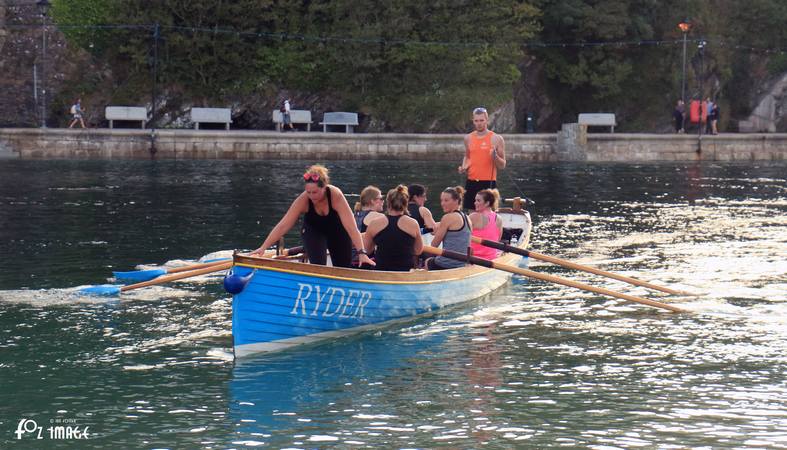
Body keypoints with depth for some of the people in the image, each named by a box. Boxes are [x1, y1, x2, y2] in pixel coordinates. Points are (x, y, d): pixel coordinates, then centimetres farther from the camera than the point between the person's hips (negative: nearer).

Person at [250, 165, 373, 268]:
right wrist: (263, 247, -38)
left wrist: (362, 253, -48)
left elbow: (351, 227, -40)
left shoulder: (336, 195, -36)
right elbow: (283, 226, -31)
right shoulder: (303, 200, -31)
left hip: (337, 231, 0)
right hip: (314, 231, 0)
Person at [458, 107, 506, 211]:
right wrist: (464, 167, 5)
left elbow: (502, 165, 1)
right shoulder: (468, 138, 10)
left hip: (488, 183, -4)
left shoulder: (496, 139, -2)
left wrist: (495, 156, -19)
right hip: (471, 182, 4)